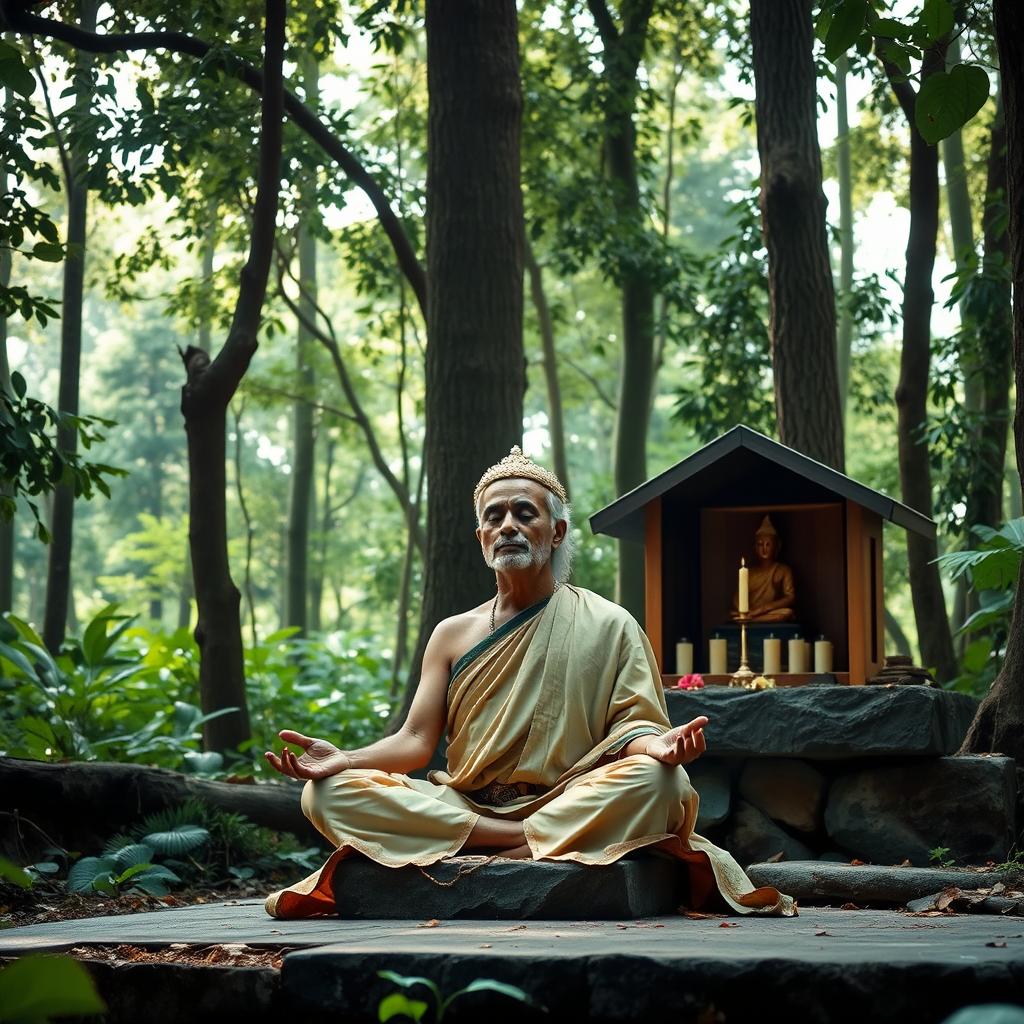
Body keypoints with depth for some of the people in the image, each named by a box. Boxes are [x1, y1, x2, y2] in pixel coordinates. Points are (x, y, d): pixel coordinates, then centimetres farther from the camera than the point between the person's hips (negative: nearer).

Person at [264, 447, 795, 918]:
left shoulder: (607, 626, 8)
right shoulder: (453, 635, 16)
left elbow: (632, 725, -2)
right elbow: (416, 741, 10)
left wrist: (657, 744, -27)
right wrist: (346, 759, -11)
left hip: (568, 802, -3)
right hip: (462, 807, 3)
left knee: (657, 780, -33)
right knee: (328, 793, -21)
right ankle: (537, 843, -25)